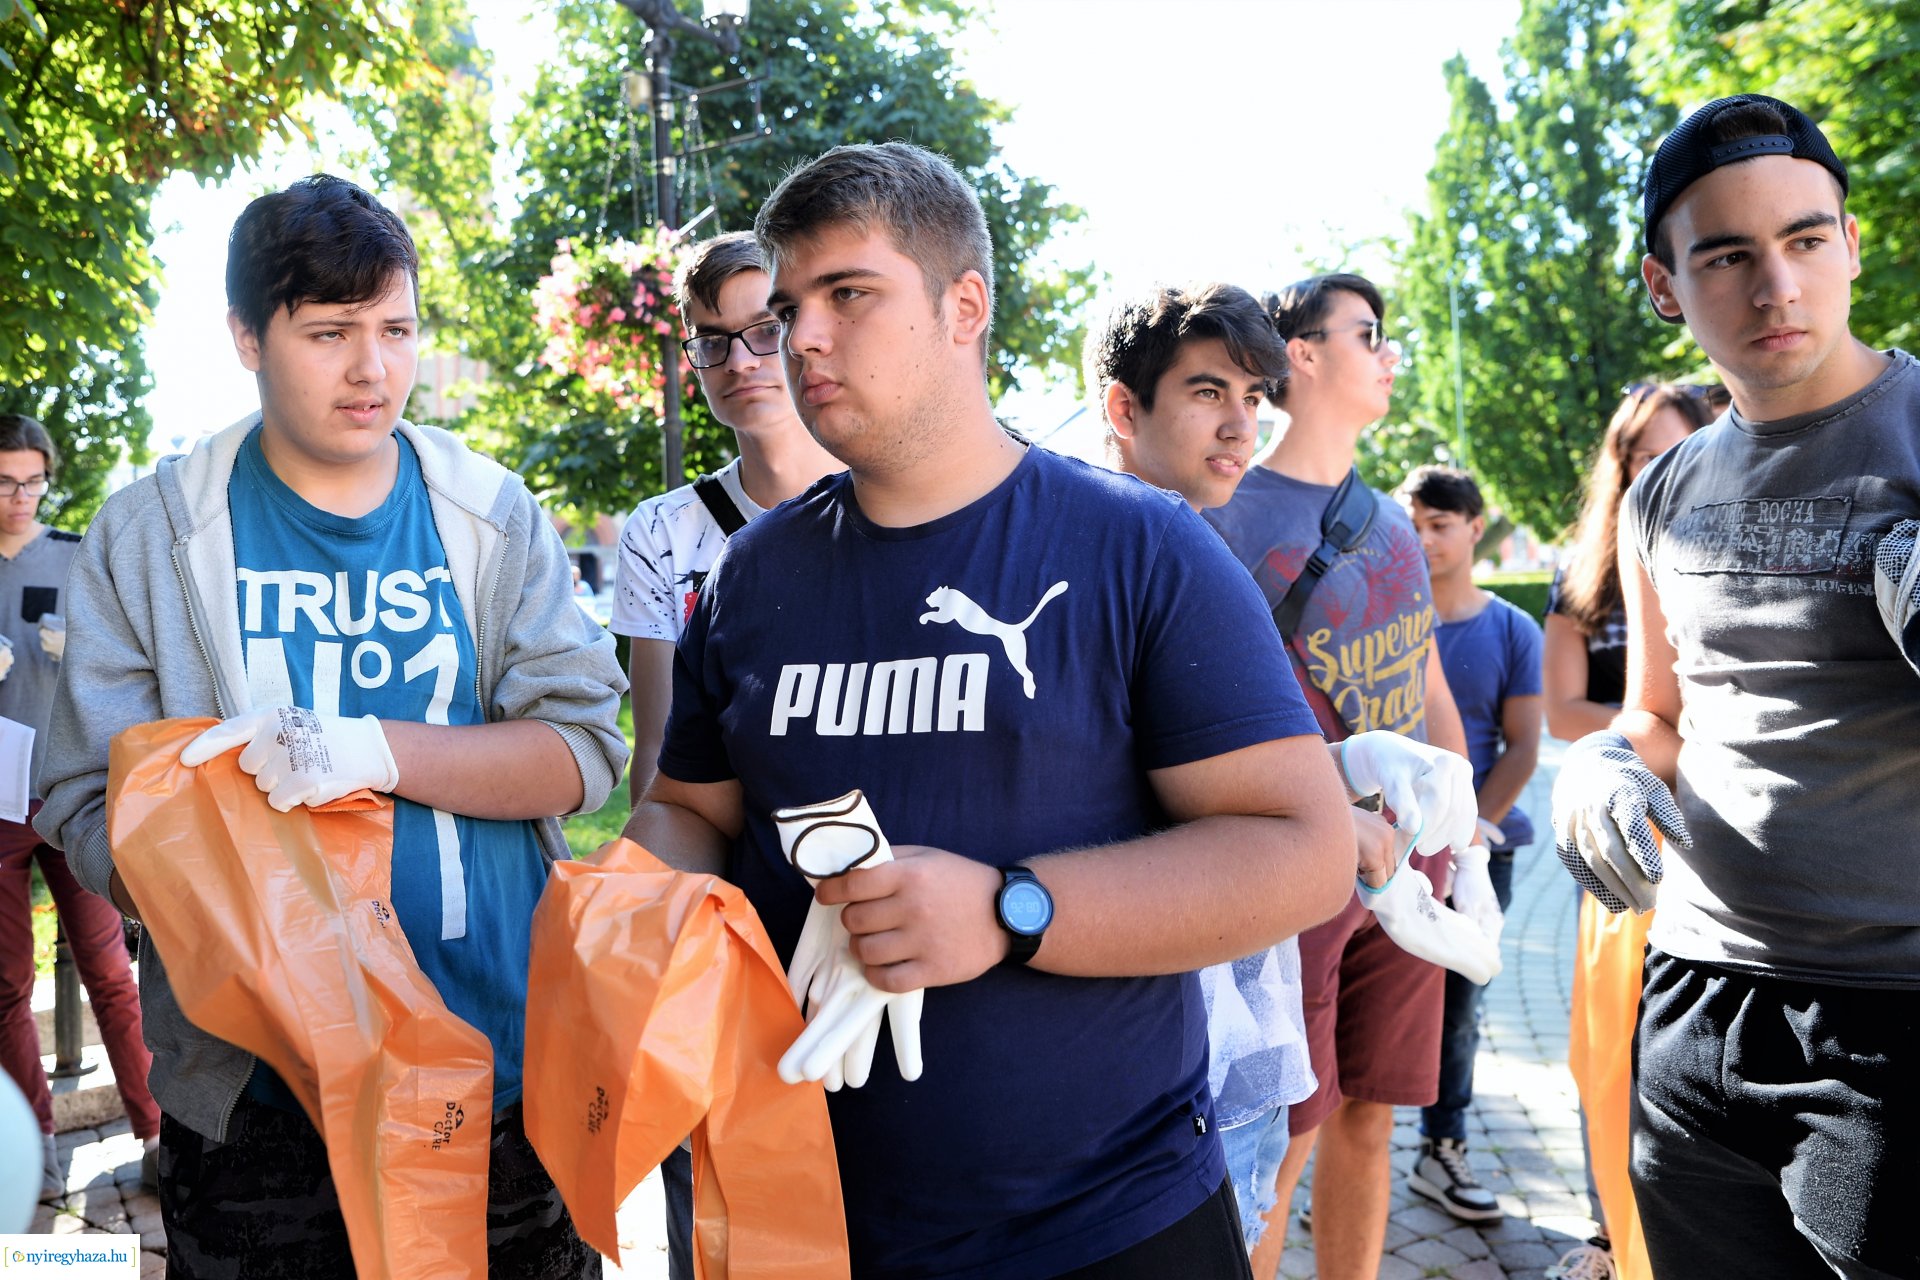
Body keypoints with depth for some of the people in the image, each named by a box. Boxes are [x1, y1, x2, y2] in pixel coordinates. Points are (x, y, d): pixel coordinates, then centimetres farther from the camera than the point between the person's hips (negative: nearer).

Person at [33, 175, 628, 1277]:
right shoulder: (150, 535, 0)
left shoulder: (496, 518, 1)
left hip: (505, 1074, 1)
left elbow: (584, 749, -7)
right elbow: (91, 808, -5)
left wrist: (374, 749, -23)